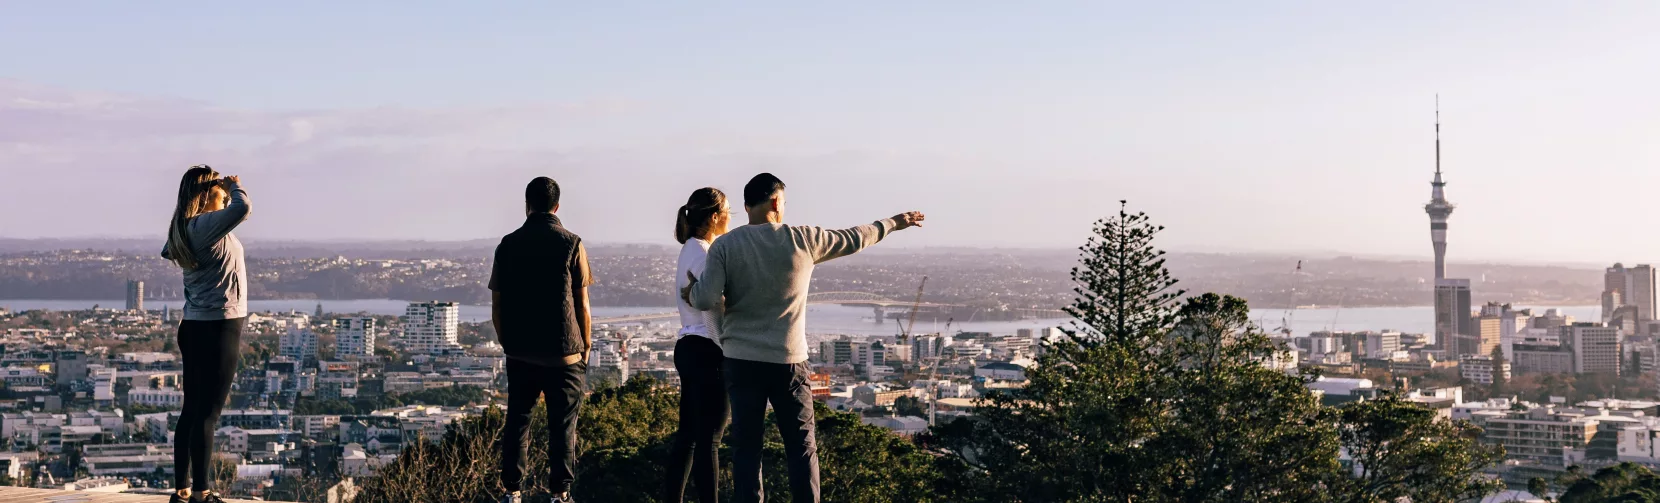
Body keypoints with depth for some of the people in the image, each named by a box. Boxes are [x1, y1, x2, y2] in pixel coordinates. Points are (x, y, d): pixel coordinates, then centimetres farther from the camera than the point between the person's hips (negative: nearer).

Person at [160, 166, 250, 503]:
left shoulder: (186, 228, 11)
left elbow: (167, 252, 34)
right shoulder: (205, 225, -16)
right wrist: (235, 185, -9)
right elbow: (242, 207, -34)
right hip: (219, 327, -9)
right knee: (208, 413, -6)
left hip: (195, 326, 10)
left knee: (191, 411, 12)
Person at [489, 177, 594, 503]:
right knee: (563, 425, 4)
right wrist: (586, 347, 7)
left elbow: (496, 305, 4)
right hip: (564, 353, -2)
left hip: (520, 353, 2)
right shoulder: (571, 244, -5)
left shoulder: (508, 245, 2)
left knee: (517, 421, 11)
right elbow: (582, 304, -4)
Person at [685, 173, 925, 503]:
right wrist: (893, 223, 29)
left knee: (746, 447, 5)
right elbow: (854, 239, 12)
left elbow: (706, 300, -12)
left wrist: (693, 290, 12)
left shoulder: (725, 245, -3)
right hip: (788, 362, -1)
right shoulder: (802, 240, -2)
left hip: (742, 360, 1)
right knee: (802, 446, 8)